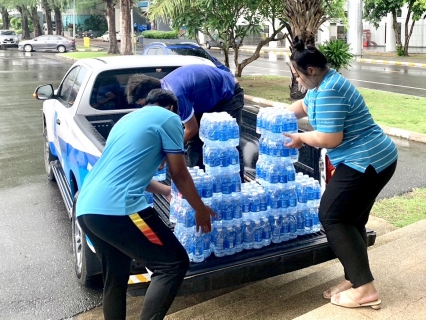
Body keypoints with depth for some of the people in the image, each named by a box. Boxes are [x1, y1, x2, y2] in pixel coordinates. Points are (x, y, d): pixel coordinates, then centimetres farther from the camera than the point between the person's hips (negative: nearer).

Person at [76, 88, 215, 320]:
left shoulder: (127, 119, 29)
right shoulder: (168, 118, 6)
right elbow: (179, 174, 6)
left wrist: (166, 190, 50)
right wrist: (200, 209, 21)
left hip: (85, 208, 9)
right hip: (117, 208, -9)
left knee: (115, 279, 22)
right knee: (174, 264, 2)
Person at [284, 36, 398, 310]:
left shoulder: (329, 92, -21)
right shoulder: (324, 83, 12)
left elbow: (330, 139, -23)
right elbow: (304, 106, 30)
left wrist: (300, 138, -7)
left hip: (365, 162, -11)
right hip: (375, 159, 11)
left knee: (333, 218, -7)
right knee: (352, 219, 12)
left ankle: (365, 289, -5)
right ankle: (355, 280, 17)